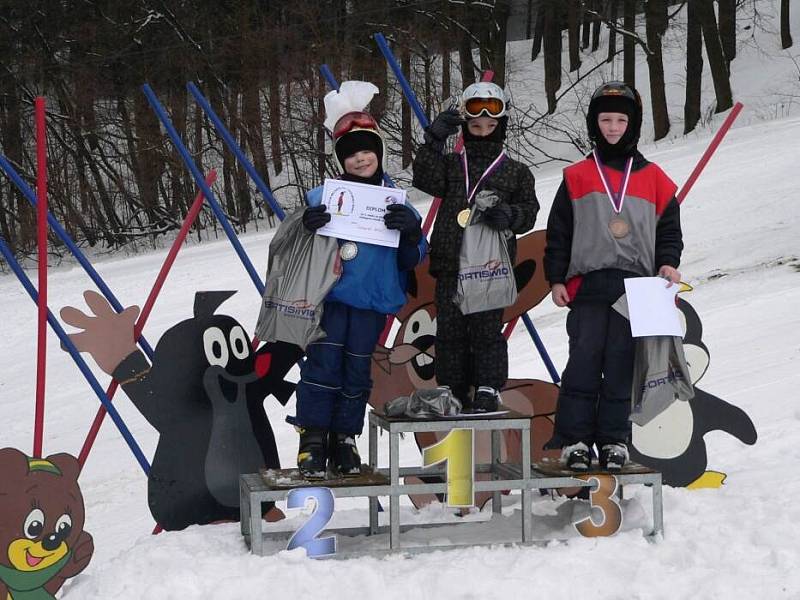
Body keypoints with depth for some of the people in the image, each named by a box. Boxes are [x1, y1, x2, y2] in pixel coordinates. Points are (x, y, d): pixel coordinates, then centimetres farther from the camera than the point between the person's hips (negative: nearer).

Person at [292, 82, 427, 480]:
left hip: (373, 301, 2)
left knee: (357, 371, 5)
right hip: (329, 295, -2)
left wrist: (411, 233, -13)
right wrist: (306, 228, -20)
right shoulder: (323, 197, 1)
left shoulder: (396, 203, 9)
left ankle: (345, 440, 15)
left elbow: (412, 261, 7)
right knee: (324, 364, -9)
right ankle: (313, 440, -3)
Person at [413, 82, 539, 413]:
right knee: (449, 329, 3)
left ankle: (488, 390, 2)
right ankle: (451, 389, 11)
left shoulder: (515, 171, 12)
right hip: (450, 264, 2)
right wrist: (434, 140, -12)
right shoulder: (450, 163, 15)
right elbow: (426, 181, -4)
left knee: (487, 329, -5)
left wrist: (509, 214, -14)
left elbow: (529, 211, 8)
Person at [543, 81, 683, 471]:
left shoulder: (654, 179, 11)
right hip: (588, 285, -1)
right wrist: (556, 278, 2)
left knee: (622, 366, 2)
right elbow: (558, 233, 8)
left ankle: (614, 439, 8)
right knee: (583, 362, -7)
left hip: (635, 287, 1)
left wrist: (667, 263, -1)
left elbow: (669, 229, 15)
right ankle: (574, 439, -3)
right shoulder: (576, 177, 8)